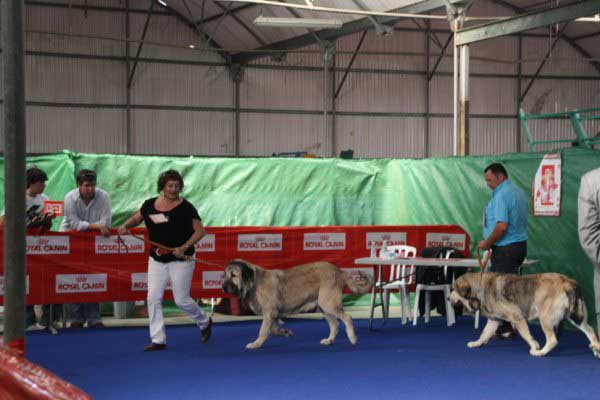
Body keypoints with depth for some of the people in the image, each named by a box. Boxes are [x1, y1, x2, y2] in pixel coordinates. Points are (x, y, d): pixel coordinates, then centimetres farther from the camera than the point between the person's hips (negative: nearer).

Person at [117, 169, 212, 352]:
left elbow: (200, 231, -8)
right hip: (157, 260, 4)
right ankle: (158, 340, 4)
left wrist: (184, 247, -20)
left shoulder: (186, 207, -8)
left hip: (180, 260, -4)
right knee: (153, 298, -3)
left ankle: (205, 322, 29)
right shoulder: (150, 205, 4)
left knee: (182, 300, 0)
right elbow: (136, 218, 19)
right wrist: (125, 226, -3)